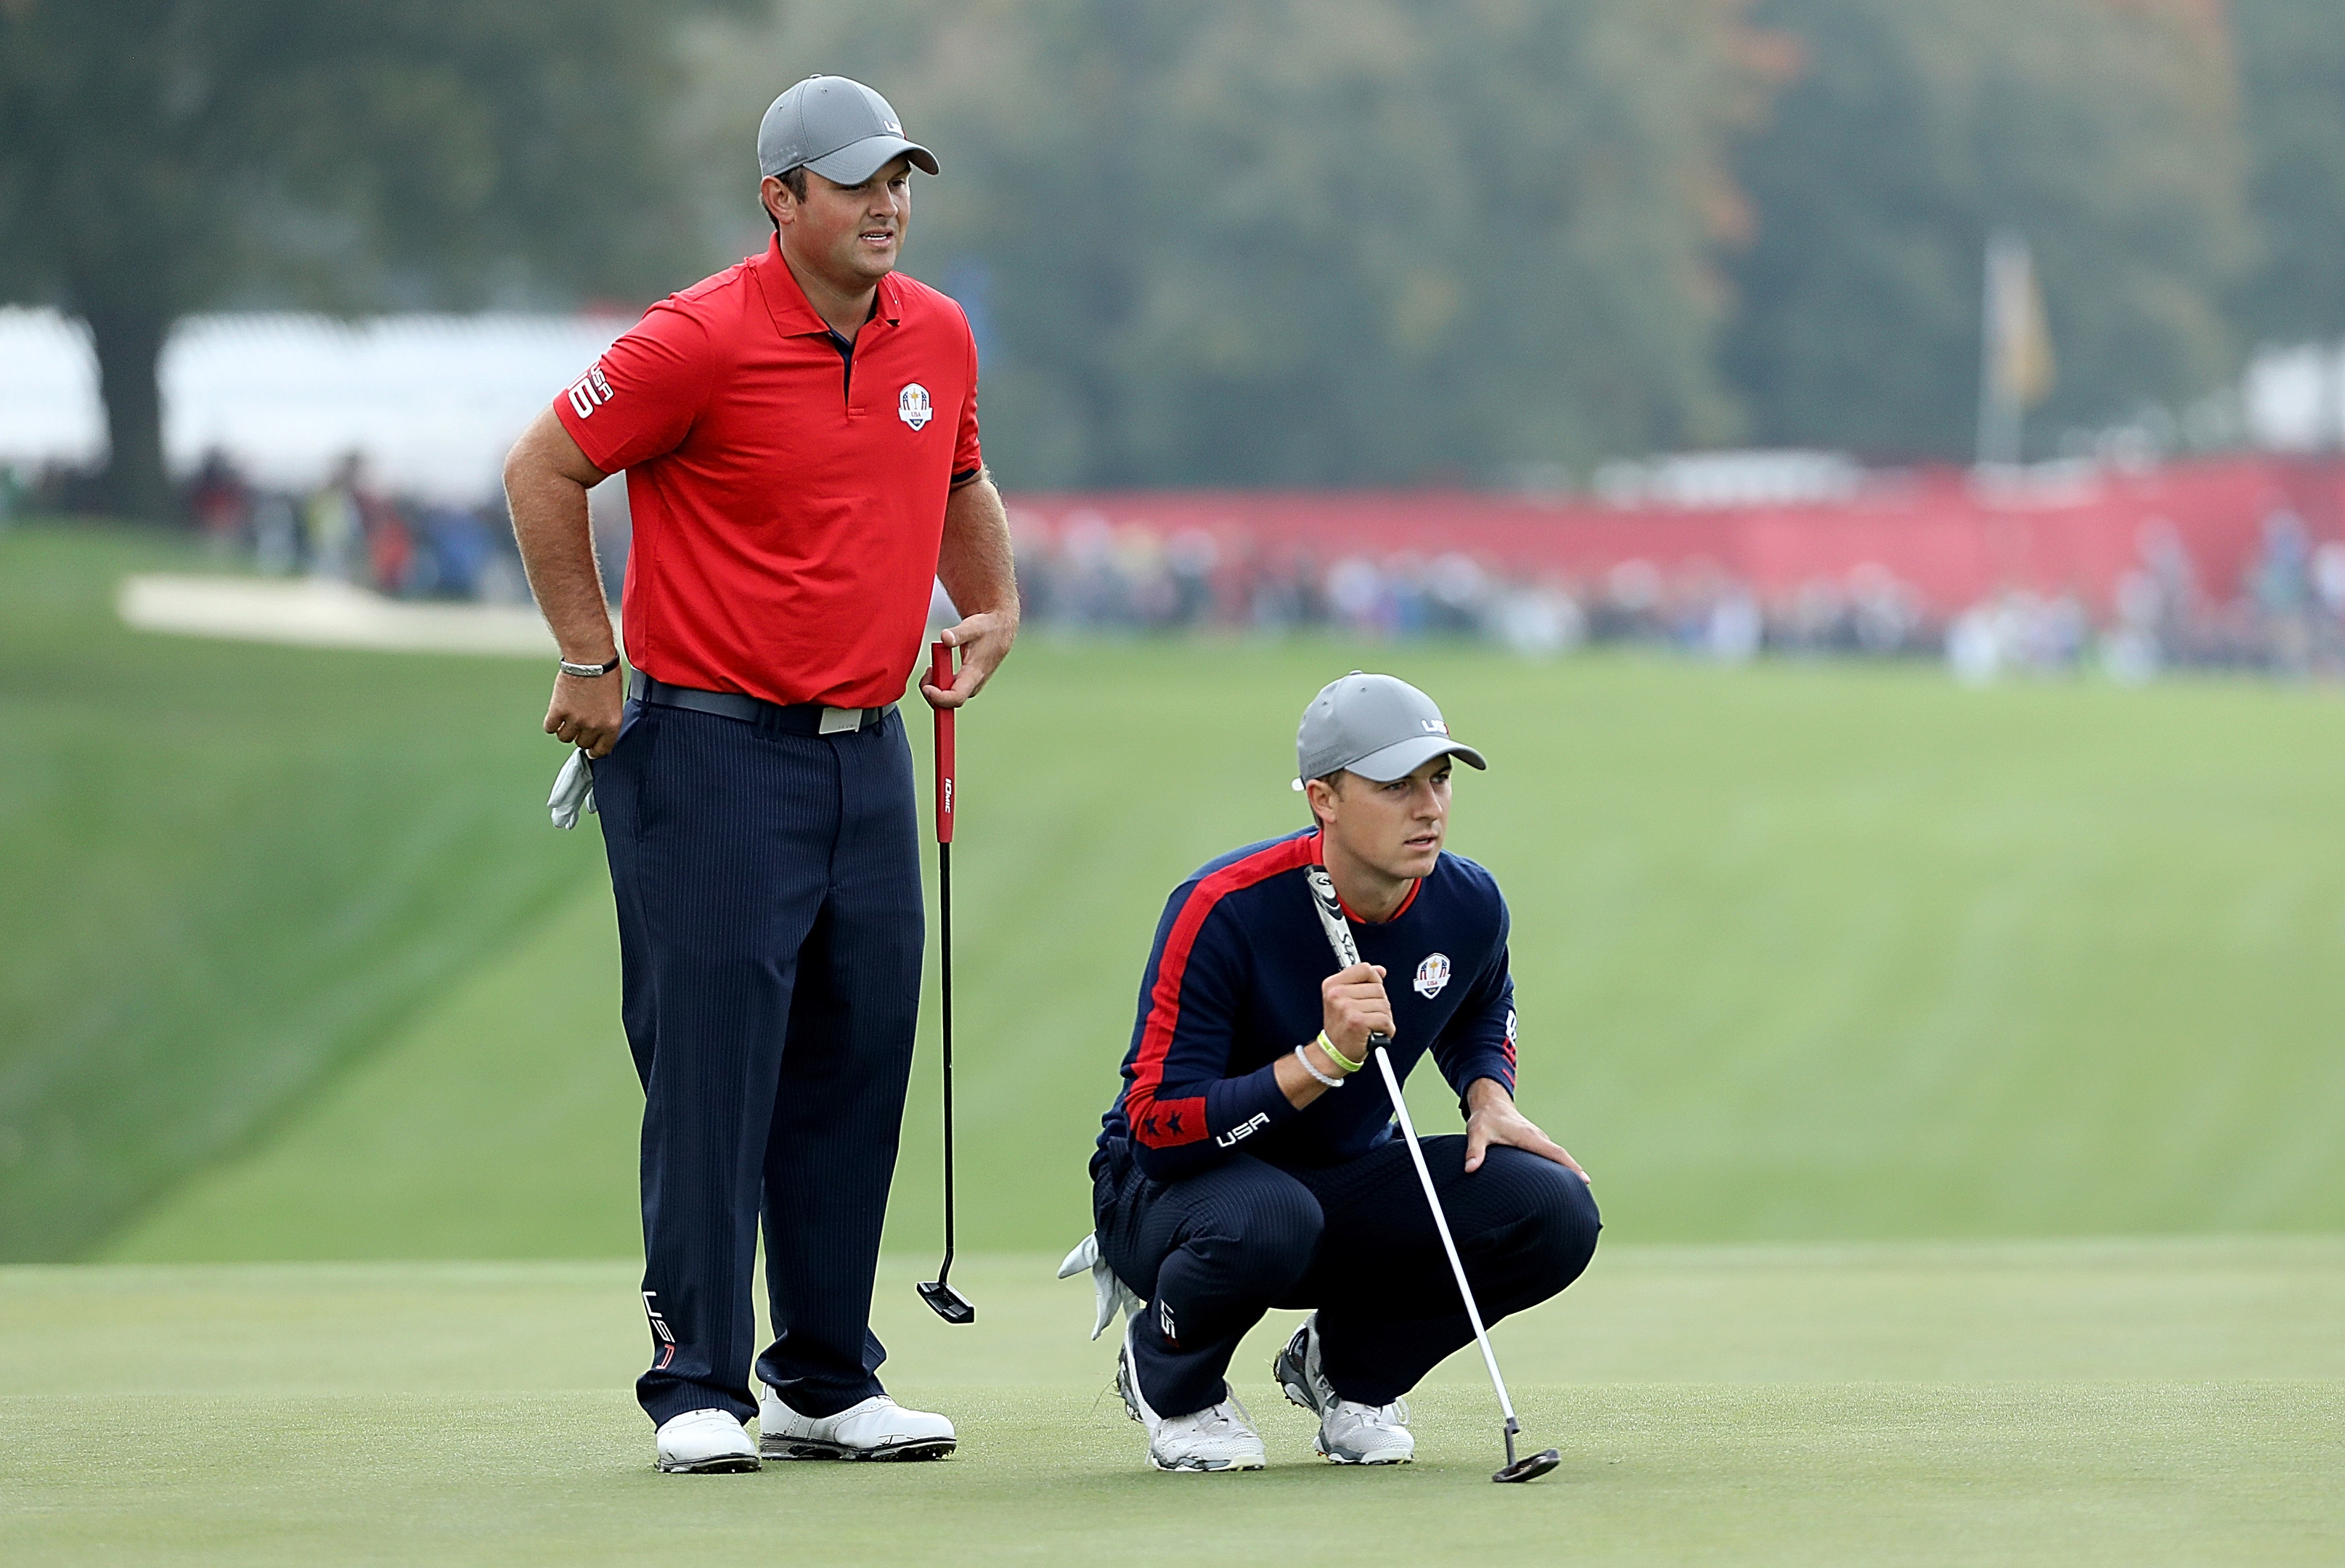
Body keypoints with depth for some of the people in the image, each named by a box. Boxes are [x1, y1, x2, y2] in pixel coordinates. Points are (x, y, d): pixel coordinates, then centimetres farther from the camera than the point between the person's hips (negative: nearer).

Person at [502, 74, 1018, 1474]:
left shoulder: (938, 337, 8)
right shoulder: (702, 342, -13)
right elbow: (545, 471, -6)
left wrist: (993, 608, 16)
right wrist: (590, 662, -6)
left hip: (868, 752, 6)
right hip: (711, 745, -6)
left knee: (857, 1068, 8)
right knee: (713, 1065, -7)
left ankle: (826, 1384, 16)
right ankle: (700, 1386, -3)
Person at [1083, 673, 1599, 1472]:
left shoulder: (1467, 904, -8)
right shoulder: (1221, 909, -26)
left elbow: (1479, 1019, 18)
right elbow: (1158, 1129, -29)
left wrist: (1489, 1096, -4)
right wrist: (1324, 1059, -38)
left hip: (1349, 1179, 5)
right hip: (1167, 1187, -5)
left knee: (1554, 1213, -19)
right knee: (1266, 1220, -42)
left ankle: (1349, 1366, 7)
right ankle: (1168, 1374, -5)